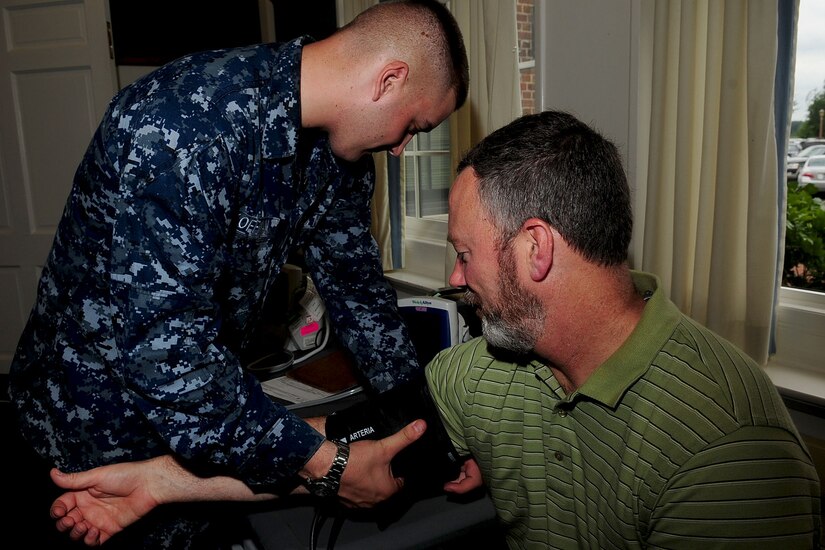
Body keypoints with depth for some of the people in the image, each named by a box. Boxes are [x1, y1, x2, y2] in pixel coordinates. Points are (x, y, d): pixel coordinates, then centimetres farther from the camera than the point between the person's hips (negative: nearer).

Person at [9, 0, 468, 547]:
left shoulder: (336, 148, -7)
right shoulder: (182, 123, -33)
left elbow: (355, 283, 0)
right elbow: (164, 347, -37)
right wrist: (326, 466, -31)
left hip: (207, 403, 7)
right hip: (102, 418, -6)